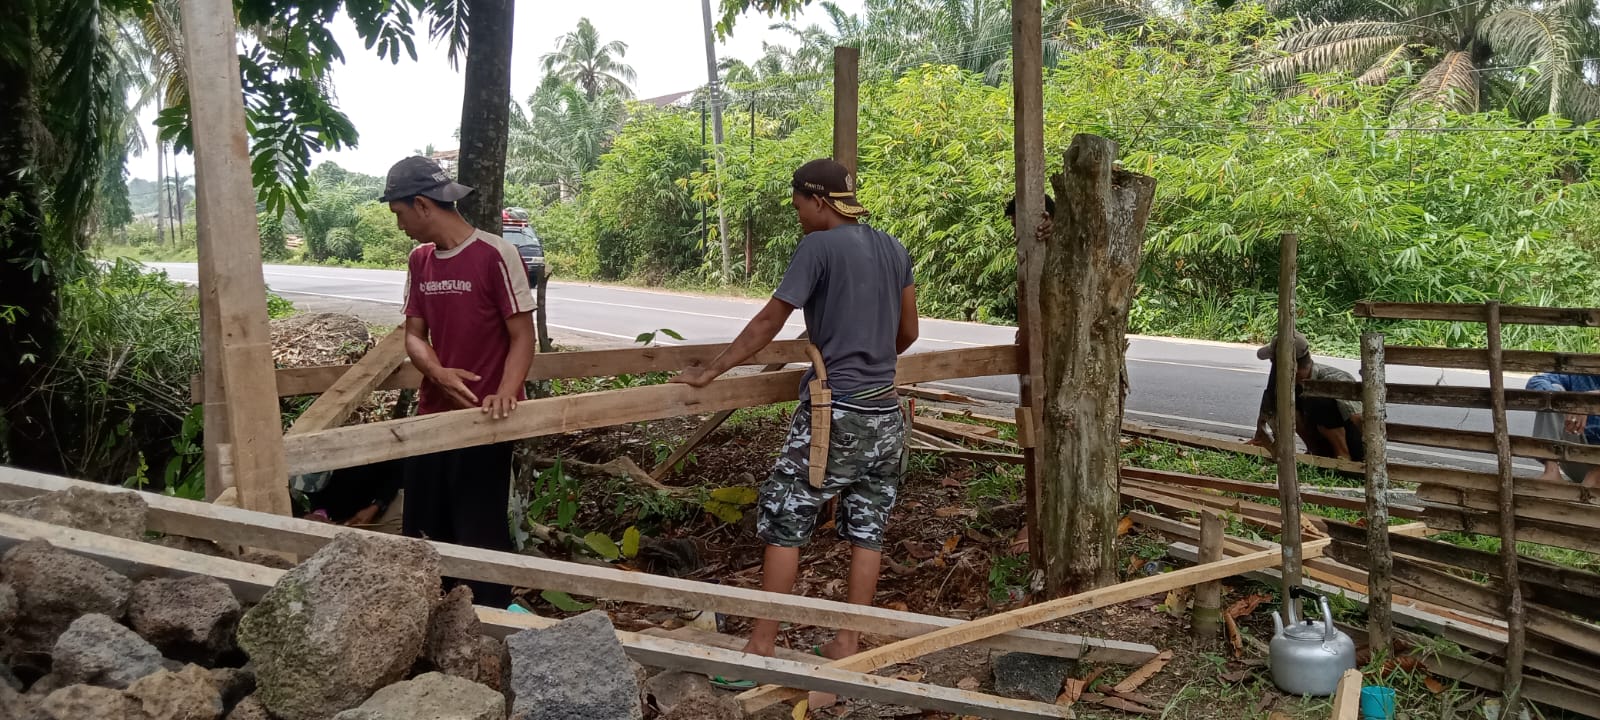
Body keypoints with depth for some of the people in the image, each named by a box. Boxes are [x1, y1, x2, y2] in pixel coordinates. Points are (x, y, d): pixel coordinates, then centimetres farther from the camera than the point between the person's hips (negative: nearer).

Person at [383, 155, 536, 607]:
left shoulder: (495, 255, -13)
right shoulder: (419, 262, 9)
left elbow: (522, 337, -13)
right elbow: (414, 335, 6)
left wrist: (504, 395, -29)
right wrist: (438, 373, -16)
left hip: (483, 422, -7)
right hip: (432, 417, 7)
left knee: (480, 535, 0)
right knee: (422, 533, 13)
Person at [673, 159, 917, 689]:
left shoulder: (819, 247, -9)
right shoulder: (894, 249, 11)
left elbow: (768, 323, -7)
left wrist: (711, 371, 1)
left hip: (835, 414, -7)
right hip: (885, 413, 7)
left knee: (783, 523, 0)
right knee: (867, 530, 9)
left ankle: (760, 651, 3)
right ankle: (846, 646, 15)